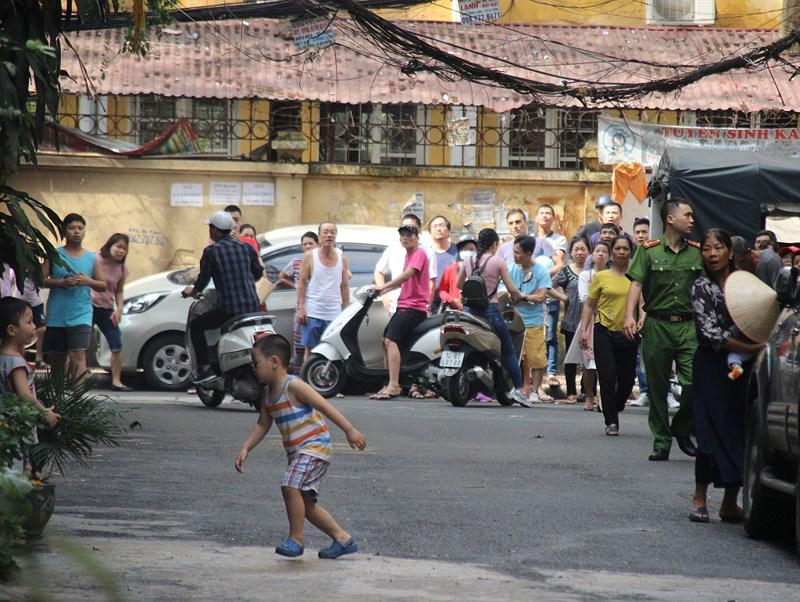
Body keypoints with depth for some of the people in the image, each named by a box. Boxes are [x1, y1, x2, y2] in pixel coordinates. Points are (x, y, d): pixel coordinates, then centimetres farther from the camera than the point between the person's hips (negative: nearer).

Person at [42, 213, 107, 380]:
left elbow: (103, 286, 10)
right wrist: (61, 282, -17)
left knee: (78, 357, -18)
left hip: (81, 315, -1)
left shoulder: (91, 259, 6)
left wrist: (89, 281, -11)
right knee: (56, 360, 11)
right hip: (56, 317, 1)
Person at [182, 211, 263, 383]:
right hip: (252, 306, 5)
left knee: (195, 325, 11)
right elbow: (258, 273, 18)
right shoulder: (246, 248, 9)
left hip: (228, 309, -5)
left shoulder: (211, 251, -5)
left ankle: (205, 368, -1)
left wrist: (191, 292, 19)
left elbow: (203, 280, -2)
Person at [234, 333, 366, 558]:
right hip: (298, 452, 10)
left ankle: (295, 539, -15)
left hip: (315, 445, -10)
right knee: (305, 503, 12)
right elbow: (262, 425, 18)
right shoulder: (269, 392, 11)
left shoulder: (293, 386, -15)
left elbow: (325, 406, -17)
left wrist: (350, 430, -21)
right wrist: (245, 449, 6)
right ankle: (343, 539, 20)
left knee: (291, 486, -25)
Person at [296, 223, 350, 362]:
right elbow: (302, 283, 0)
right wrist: (301, 308, -8)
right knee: (310, 349, 2)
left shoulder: (342, 259, 9)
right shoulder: (310, 256, 2)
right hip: (312, 313, -2)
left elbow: (345, 287, 11)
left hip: (334, 314, 2)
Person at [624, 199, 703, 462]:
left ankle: (682, 429, 12)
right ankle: (661, 442, 14)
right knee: (657, 387, 5)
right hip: (657, 324, -1)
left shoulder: (697, 252, 10)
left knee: (695, 381, -12)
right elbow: (636, 283, -5)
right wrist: (630, 316, -18)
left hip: (689, 325, 1)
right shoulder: (649, 250, 3)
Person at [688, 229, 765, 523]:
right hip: (712, 367, -3)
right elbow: (711, 332, -11)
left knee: (741, 432, 1)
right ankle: (700, 499, 3)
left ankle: (730, 502, 8)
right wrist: (749, 348, -18)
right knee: (712, 432, -7)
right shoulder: (702, 287, -2)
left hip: (744, 367, 3)